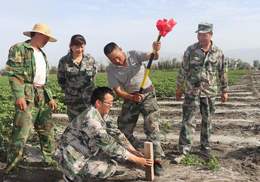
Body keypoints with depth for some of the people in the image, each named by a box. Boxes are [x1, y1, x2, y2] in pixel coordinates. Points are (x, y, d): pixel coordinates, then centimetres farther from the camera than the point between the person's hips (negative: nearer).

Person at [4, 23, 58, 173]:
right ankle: (11, 164, 1)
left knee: (47, 129, 10)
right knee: (22, 131, -10)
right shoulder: (19, 49, -2)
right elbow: (14, 74, -12)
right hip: (27, 96, -7)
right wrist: (19, 95, -21)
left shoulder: (42, 54, 21)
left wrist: (50, 97, 16)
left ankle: (49, 159, 21)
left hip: (43, 96, 8)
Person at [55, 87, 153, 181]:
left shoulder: (102, 114, -2)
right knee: (111, 167, -19)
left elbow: (115, 132, 2)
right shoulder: (90, 119, -30)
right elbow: (108, 145, -29)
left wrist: (134, 151, -6)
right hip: (71, 160, -9)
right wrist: (136, 159, -24)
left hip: (85, 153, 9)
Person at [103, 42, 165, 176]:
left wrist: (156, 51, -44)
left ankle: (157, 160, -8)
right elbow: (118, 91, -12)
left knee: (151, 127, -13)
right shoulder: (111, 70, -7)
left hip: (147, 94, -3)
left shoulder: (134, 55, -9)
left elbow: (153, 57, -19)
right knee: (123, 129, 7)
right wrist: (132, 97, -30)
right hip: (130, 98, 3)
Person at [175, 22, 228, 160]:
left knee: (207, 121, 12)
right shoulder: (191, 50, -4)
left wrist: (224, 91, 9)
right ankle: (184, 149, 5)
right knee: (188, 120, -2)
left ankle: (205, 147, 27)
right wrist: (179, 88, 3)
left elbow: (223, 73, 8)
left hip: (210, 92, 2)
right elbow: (183, 70, 1)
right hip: (192, 91, -2)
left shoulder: (218, 52, 1)